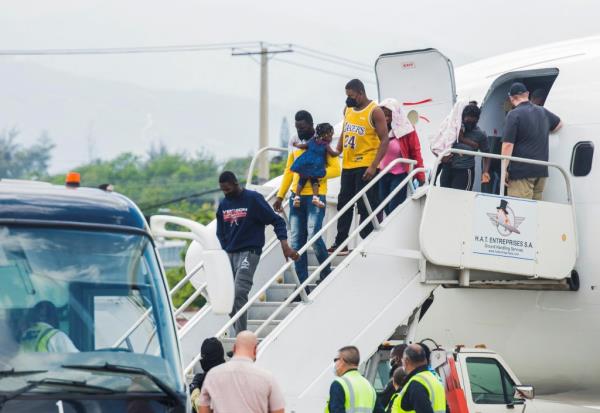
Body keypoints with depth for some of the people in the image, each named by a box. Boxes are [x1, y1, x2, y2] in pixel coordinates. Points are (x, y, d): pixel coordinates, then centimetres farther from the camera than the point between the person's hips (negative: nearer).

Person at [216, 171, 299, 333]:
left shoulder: (253, 199, -6)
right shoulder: (223, 205, 11)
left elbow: (277, 221, -6)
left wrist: (285, 247, -16)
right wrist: (225, 254, 5)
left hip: (249, 252, -6)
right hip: (229, 254, 6)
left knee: (239, 292, -21)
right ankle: (238, 333, 14)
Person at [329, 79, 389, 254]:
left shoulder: (375, 111, -10)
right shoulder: (347, 109, 11)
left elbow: (384, 140, -13)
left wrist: (374, 166, -19)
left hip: (365, 166, -7)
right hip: (347, 165, 7)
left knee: (365, 207, -5)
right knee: (343, 204, 10)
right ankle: (340, 243, 17)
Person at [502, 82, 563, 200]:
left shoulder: (514, 115, -11)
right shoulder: (543, 112, 13)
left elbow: (508, 144, -16)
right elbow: (559, 123, 34)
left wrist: (504, 169, -13)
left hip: (521, 171, -7)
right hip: (541, 171, 7)